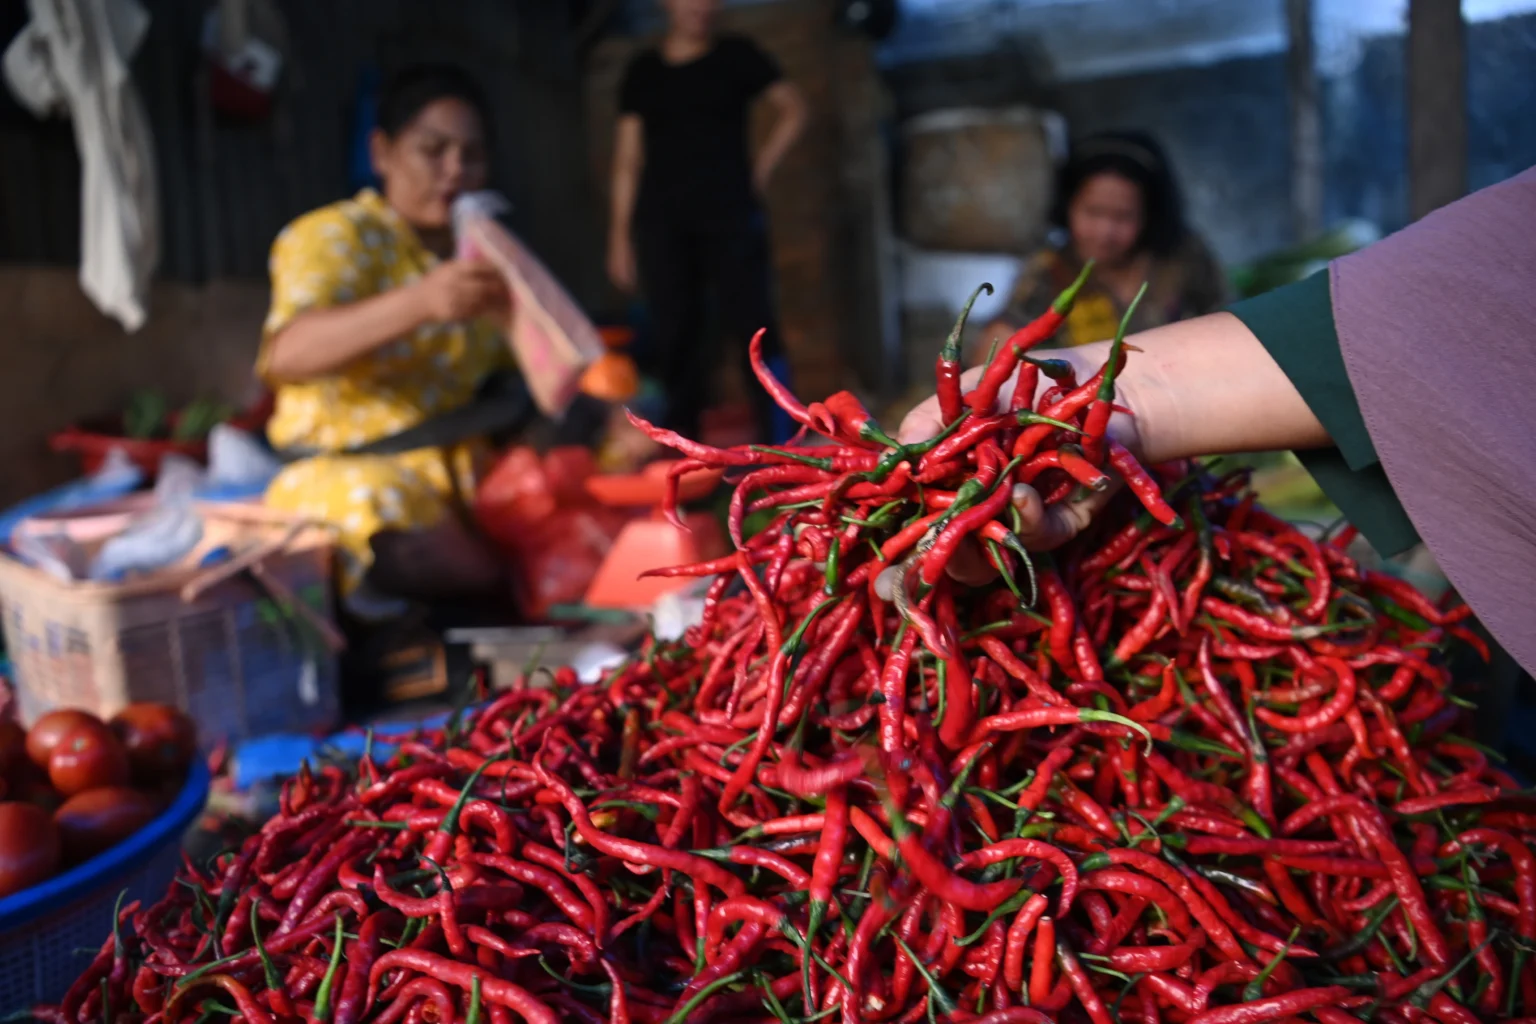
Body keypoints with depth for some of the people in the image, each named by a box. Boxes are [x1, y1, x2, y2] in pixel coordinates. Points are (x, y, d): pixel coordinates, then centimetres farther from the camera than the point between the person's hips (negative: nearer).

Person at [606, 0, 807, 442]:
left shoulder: (737, 55, 8)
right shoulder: (643, 70, 13)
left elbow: (793, 110, 14)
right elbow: (628, 159, 11)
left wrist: (761, 168, 2)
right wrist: (620, 235, 5)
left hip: (730, 215, -2)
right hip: (662, 222, 2)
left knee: (752, 327, -8)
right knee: (672, 335, 0)